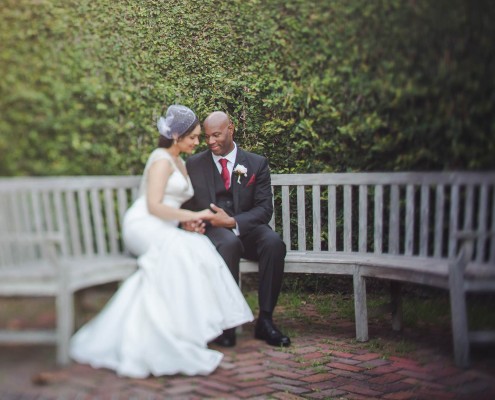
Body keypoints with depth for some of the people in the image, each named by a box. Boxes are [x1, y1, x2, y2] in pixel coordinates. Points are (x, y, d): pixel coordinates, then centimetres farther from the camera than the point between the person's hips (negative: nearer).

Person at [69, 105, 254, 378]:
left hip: (163, 231, 8)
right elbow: (154, 206, -14)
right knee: (181, 250, -37)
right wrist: (193, 216, -11)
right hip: (144, 225, -8)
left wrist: (190, 219, 5)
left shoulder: (180, 164, 25)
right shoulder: (161, 159, -3)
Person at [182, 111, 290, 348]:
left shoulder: (257, 164, 8)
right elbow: (186, 204, 9)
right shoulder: (193, 164, 11)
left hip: (245, 228, 1)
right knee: (229, 243, -37)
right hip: (211, 230, -1)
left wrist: (233, 221, -17)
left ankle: (265, 320, -23)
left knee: (274, 243, -32)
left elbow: (264, 208, 0)